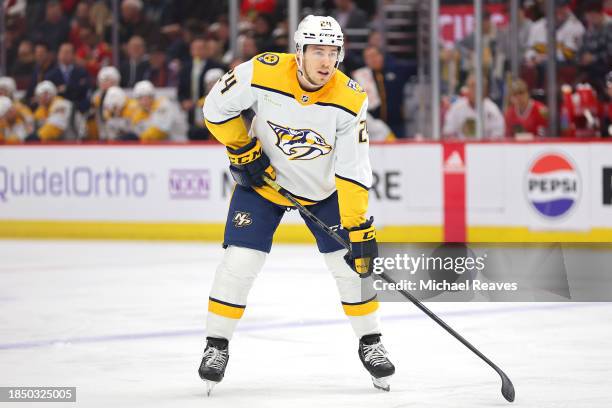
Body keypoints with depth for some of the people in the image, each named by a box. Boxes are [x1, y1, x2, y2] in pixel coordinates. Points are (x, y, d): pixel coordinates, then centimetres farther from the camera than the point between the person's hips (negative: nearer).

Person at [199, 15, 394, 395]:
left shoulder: (350, 100, -24)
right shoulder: (261, 73, -27)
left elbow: (352, 171, -21)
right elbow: (217, 107, -10)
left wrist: (359, 228, -25)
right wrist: (243, 150, -14)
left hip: (323, 189, 1)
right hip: (262, 180, -1)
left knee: (351, 260, -5)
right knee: (240, 261, -11)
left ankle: (370, 343, 13)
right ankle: (217, 345, 4)